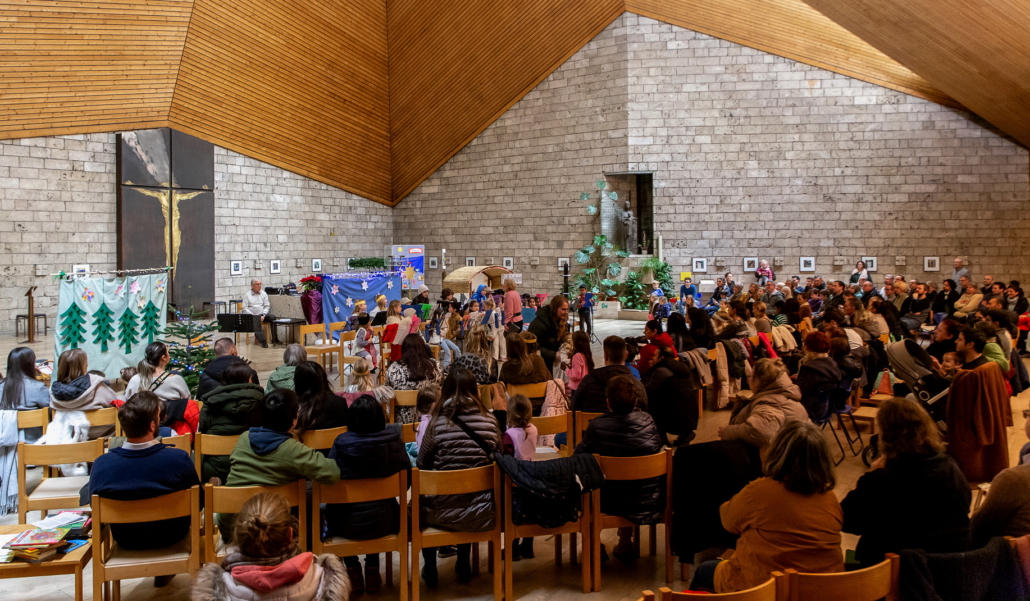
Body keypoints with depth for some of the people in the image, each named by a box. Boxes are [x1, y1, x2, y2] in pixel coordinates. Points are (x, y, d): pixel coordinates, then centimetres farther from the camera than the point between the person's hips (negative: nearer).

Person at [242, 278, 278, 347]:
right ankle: (262, 341, -41)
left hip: (263, 314, 3)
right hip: (252, 315, -3)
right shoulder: (247, 294, 5)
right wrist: (253, 316, -14)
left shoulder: (263, 293, 14)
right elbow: (245, 308, -1)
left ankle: (274, 339, -24)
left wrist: (263, 316, -8)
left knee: (272, 317, -27)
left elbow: (267, 306, 9)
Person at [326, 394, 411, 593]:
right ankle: (372, 571, 41)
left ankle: (353, 570, 38)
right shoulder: (393, 439, -12)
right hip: (383, 523, 2)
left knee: (330, 510, 33)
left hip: (349, 525, -1)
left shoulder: (341, 443, -16)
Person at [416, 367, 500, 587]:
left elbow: (422, 465, -1)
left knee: (419, 505, 31)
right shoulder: (489, 421, -4)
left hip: (445, 514, -3)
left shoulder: (438, 421, -11)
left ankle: (430, 569, 34)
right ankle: (463, 566, 43)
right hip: (480, 514, 3)